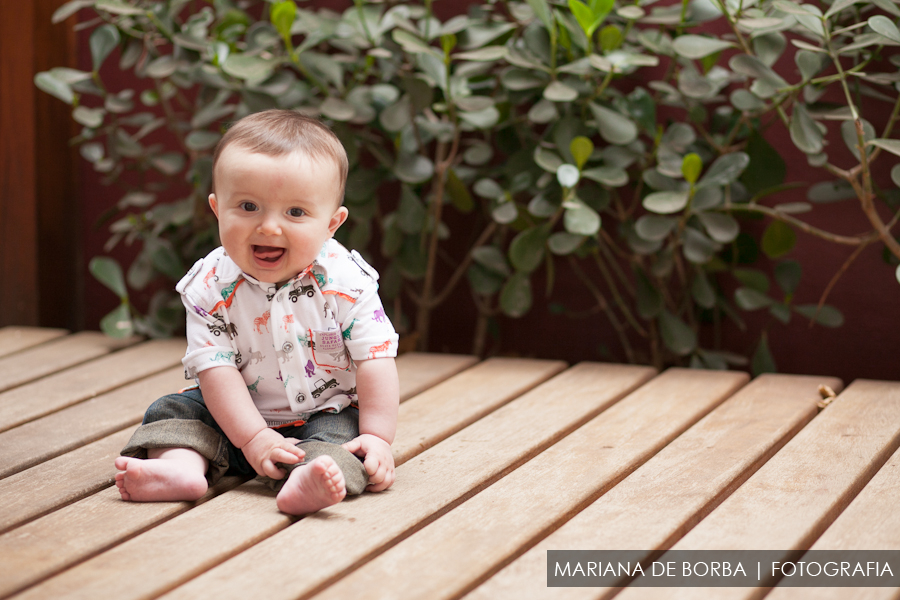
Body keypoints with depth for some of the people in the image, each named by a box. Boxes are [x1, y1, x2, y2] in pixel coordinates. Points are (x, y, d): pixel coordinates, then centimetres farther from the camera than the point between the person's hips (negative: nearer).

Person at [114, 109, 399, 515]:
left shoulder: (345, 283, -18)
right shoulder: (211, 287, -16)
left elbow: (375, 360, -15)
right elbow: (215, 368, -19)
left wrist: (378, 438, -22)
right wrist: (253, 438, -28)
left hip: (324, 413, -2)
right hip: (239, 416, 2)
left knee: (341, 433, -30)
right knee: (173, 409, -10)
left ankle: (304, 481, -56)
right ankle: (182, 465, -34)